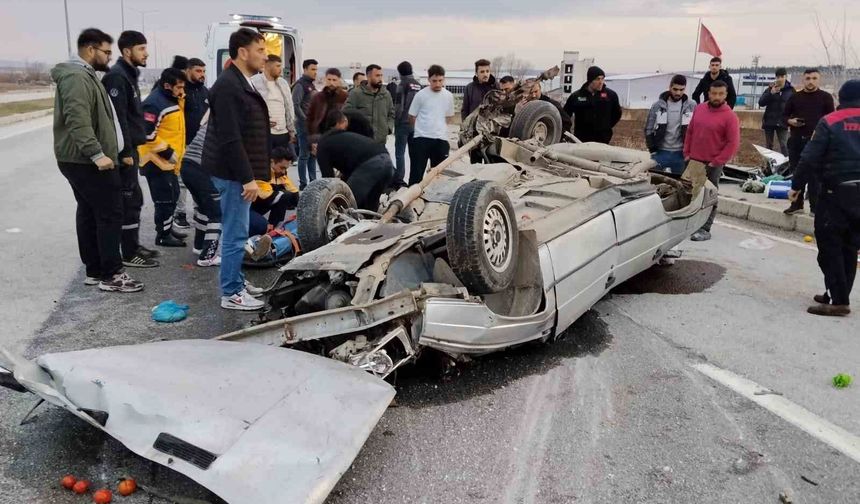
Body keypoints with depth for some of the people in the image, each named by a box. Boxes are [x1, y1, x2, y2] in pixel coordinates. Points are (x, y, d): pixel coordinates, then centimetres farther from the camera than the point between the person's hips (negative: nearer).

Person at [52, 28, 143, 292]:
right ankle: (111, 274, -4)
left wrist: (98, 153, 30)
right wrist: (97, 153, -32)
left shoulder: (84, 74, 20)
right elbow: (78, 120, -28)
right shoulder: (77, 77, -16)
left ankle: (95, 270, 20)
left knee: (89, 214, 13)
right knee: (110, 214, -8)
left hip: (82, 160, 11)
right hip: (87, 161, -11)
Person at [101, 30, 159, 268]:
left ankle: (134, 245, 25)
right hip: (123, 150, -10)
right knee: (130, 200, -6)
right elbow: (117, 118, -22)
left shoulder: (128, 74, 16)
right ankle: (129, 254, 1)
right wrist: (125, 151, -23)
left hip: (130, 148, 10)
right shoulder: (117, 77, -16)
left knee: (133, 199, 15)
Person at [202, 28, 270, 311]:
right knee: (235, 234, -4)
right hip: (233, 173, -10)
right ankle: (231, 294, 5)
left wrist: (250, 174, 20)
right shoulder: (228, 86, -17)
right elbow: (230, 138, -23)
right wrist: (247, 177, -23)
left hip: (240, 171, 10)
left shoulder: (242, 84, 15)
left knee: (236, 232, 17)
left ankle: (236, 281, 28)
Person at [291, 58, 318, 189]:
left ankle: (313, 181, 20)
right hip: (304, 125, -8)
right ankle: (303, 184, 1)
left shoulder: (311, 85, 17)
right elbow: (295, 106, -18)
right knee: (304, 155, -4)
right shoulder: (300, 85, -10)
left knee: (313, 154, 12)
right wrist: (306, 120, -17)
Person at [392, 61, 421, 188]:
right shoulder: (419, 85, 7)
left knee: (400, 153, 0)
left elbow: (399, 107, -12)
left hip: (403, 123, -5)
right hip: (416, 124, 6)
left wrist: (396, 123, -2)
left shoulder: (403, 85, -9)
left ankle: (399, 180, -2)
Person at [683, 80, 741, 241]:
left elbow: (733, 144, -12)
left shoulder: (730, 117, -10)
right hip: (693, 161, 5)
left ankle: (705, 230, 8)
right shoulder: (698, 109, 6)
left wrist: (716, 162, -14)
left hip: (713, 165, -5)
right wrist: (686, 153, 8)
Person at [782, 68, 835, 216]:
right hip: (796, 140, 3)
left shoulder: (826, 97, 3)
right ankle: (796, 204, 16)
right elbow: (784, 115, 16)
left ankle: (815, 206, 0)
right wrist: (790, 121, -7)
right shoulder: (795, 97, 10)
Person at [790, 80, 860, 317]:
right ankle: (839, 295, 21)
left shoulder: (830, 122, -6)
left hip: (837, 192, -5)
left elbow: (810, 158, -11)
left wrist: (797, 185, -2)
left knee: (829, 246, -1)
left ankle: (839, 300, -5)